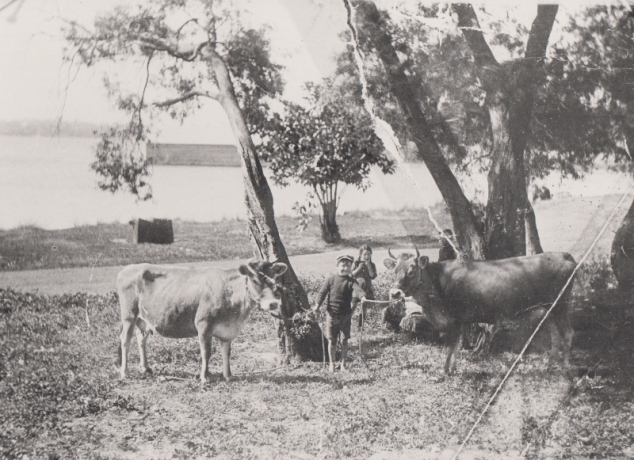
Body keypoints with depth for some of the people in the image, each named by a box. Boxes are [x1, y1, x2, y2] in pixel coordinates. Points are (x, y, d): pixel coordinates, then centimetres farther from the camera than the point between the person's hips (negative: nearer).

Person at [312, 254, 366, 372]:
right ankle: (332, 363, 19)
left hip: (345, 315, 0)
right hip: (331, 314, 0)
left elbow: (357, 289, -18)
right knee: (331, 340, 5)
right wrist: (317, 304, -15)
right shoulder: (331, 279, 1)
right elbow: (323, 292, 0)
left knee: (344, 340, 4)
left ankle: (343, 364, 17)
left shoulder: (351, 281, 1)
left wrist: (362, 296, -40)